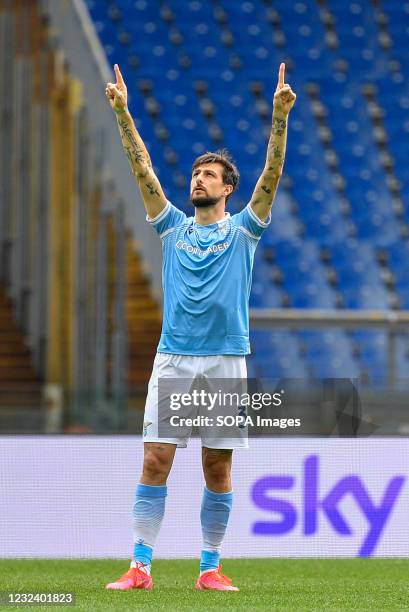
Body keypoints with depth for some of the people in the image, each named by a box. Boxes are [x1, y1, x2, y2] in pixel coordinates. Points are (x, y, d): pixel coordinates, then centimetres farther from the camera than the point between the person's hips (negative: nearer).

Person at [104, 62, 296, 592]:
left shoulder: (243, 230, 7)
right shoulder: (173, 227, 11)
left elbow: (270, 176, -4)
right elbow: (143, 169, 5)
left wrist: (279, 117, -16)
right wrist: (123, 114, -4)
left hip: (225, 362, -1)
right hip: (172, 360, 1)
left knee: (218, 469, 2)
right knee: (155, 462, -6)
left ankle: (210, 567, 9)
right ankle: (140, 567, -6)